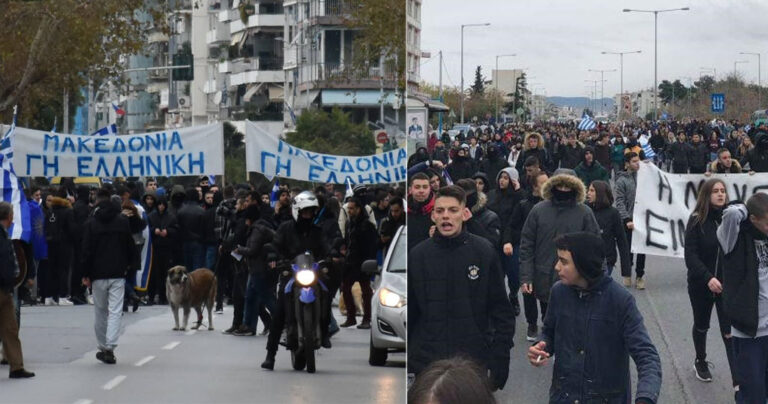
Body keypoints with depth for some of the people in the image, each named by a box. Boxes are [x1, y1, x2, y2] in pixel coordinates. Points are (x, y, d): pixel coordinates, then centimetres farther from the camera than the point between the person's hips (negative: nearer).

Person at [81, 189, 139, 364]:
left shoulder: (91, 223, -2)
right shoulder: (123, 221, 2)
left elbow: (87, 251, -3)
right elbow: (131, 246, 7)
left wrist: (85, 274, 2)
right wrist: (131, 266, 18)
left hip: (98, 274, 0)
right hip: (118, 273, 0)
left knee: (101, 312, 12)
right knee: (115, 312, -4)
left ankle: (103, 348, 19)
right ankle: (110, 348, -16)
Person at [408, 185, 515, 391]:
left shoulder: (485, 252, 0)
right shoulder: (417, 256, 4)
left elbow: (501, 312, 3)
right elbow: (408, 315, 9)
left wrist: (500, 360, -4)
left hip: (474, 364, -1)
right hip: (426, 364, 1)